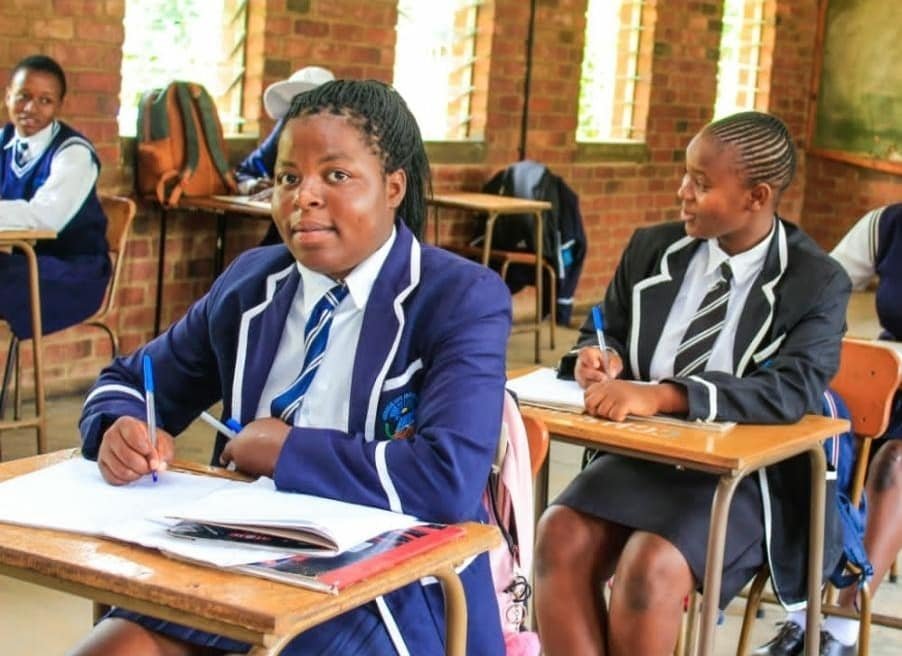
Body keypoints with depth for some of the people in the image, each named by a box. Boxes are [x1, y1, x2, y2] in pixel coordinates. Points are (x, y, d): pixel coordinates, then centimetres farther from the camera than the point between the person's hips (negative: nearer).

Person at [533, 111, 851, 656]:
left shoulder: (816, 282, -8)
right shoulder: (653, 248, 6)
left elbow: (794, 390, -22)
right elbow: (606, 331, 19)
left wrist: (662, 395, -33)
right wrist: (601, 360, -8)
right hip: (643, 452, 5)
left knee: (650, 570, -31)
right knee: (560, 537, -25)